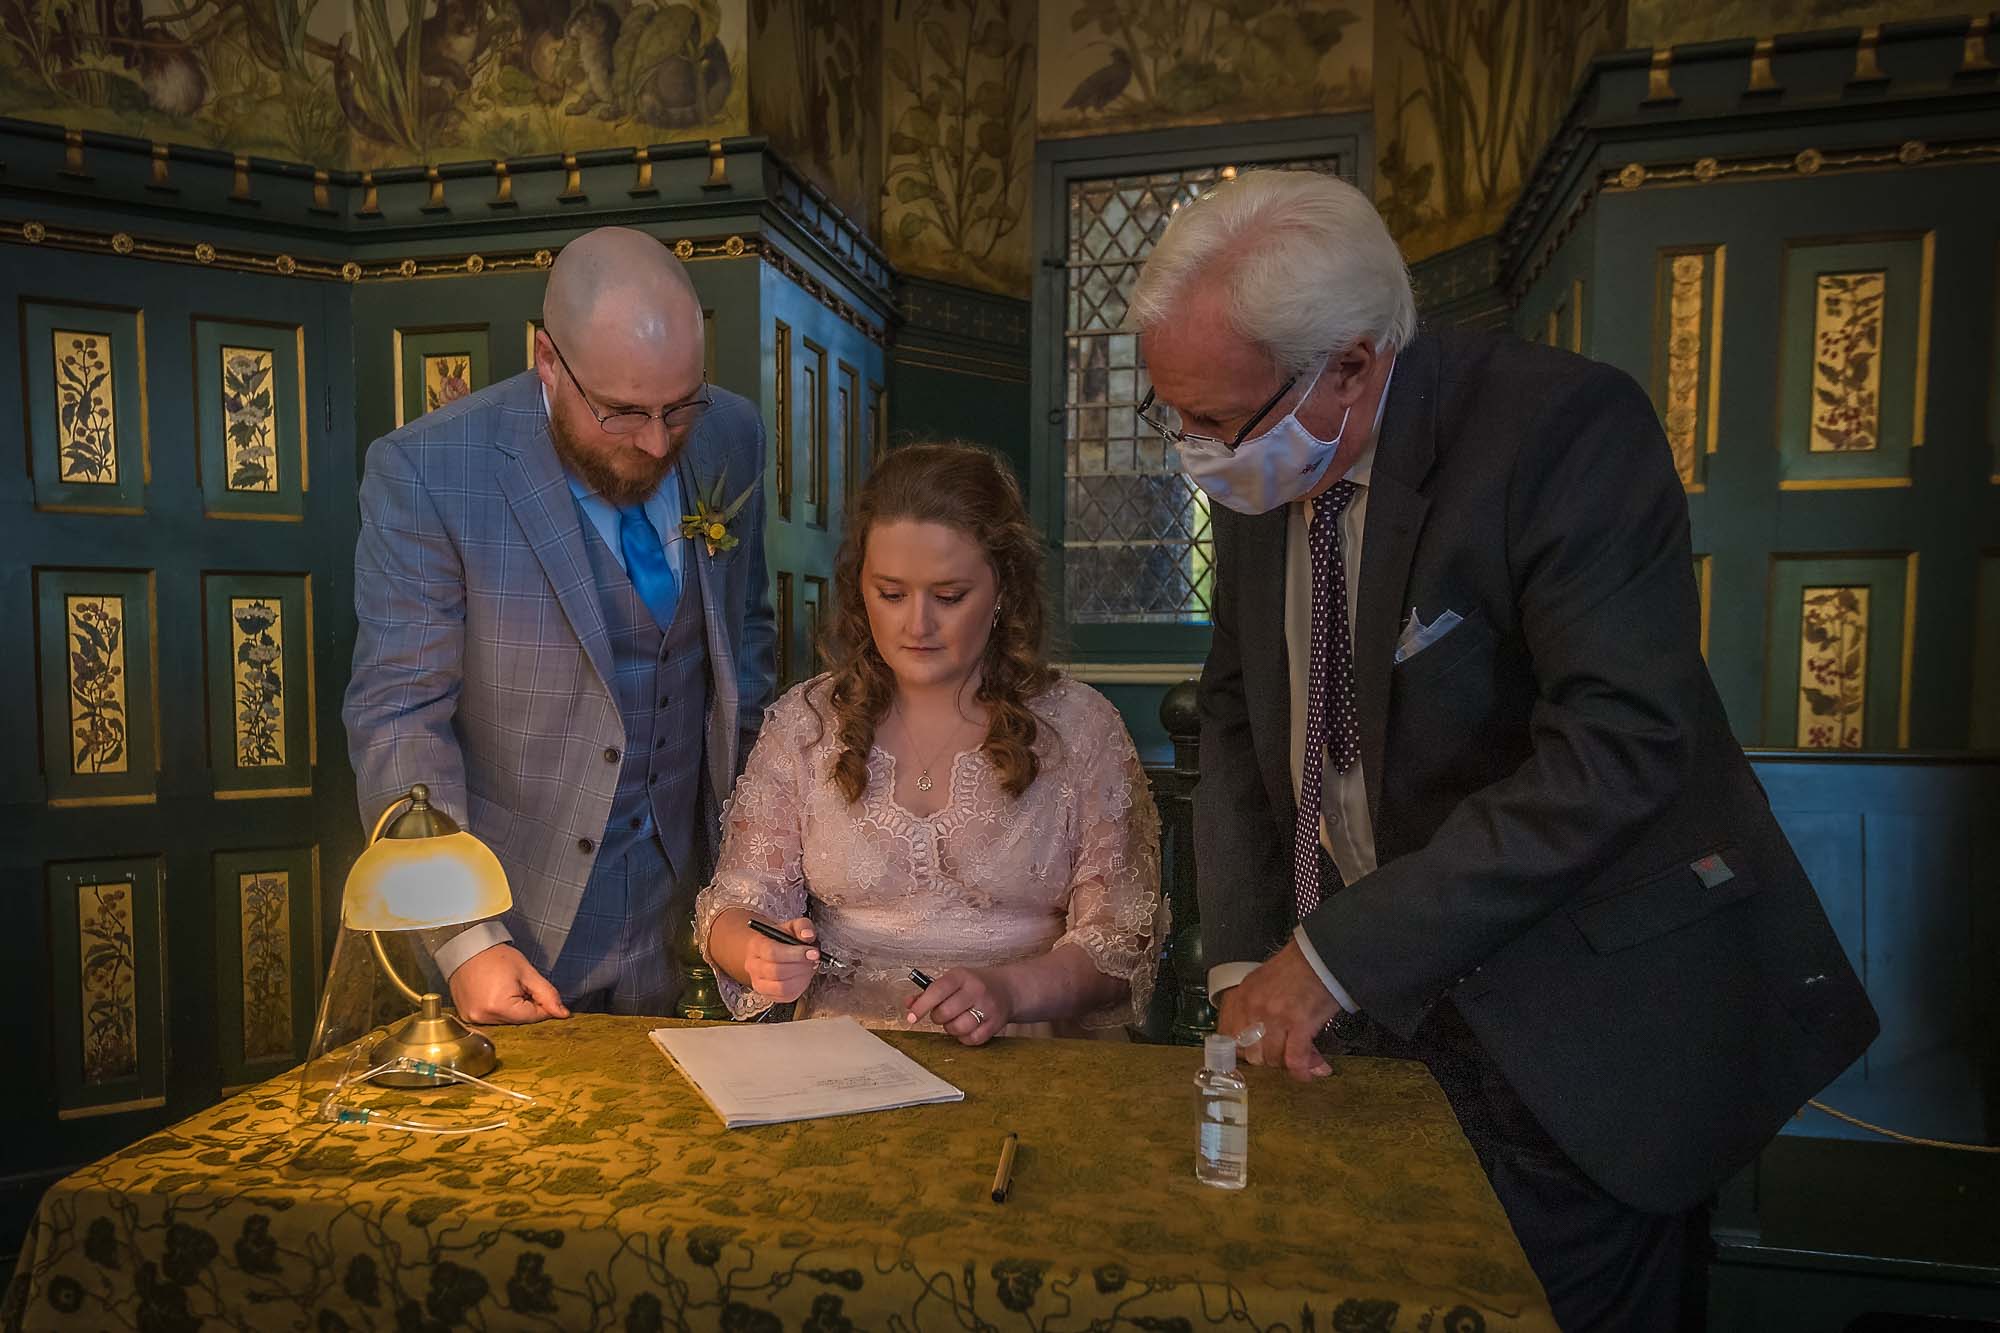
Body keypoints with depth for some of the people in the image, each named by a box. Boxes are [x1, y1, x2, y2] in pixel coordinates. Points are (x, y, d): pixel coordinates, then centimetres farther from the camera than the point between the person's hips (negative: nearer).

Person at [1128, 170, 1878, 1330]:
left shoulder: (1567, 425, -21)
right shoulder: (1263, 480, -1)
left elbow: (1622, 742, -27)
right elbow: (1238, 714, 6)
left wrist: (1341, 955, -25)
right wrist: (1244, 955, -5)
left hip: (1576, 1021, -5)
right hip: (1378, 1003, 6)